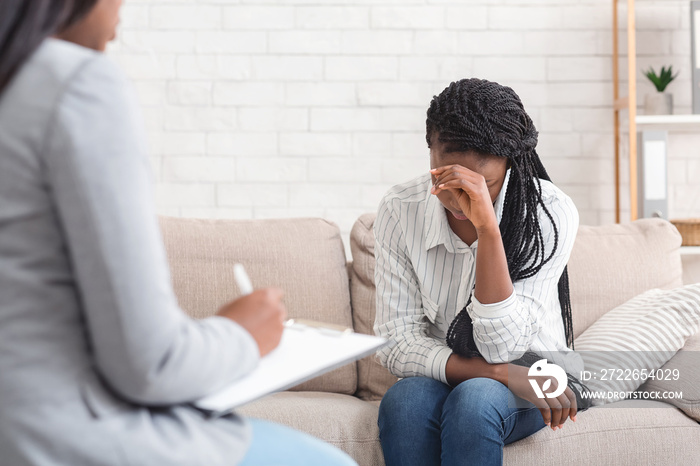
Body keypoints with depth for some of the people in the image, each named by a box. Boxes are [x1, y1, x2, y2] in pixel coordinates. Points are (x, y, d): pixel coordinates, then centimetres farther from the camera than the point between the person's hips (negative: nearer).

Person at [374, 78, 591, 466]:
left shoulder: (550, 213, -17)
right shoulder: (400, 210, -11)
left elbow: (501, 347, -24)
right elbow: (396, 340, -12)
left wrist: (487, 226, -33)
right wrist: (500, 373, -25)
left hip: (533, 378, -2)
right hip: (439, 374, 2)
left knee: (474, 399, -35)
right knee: (403, 401, -32)